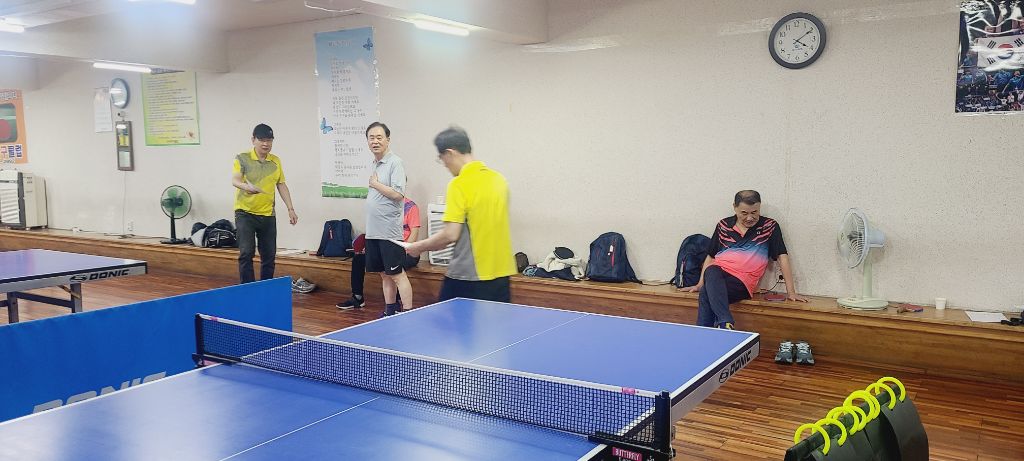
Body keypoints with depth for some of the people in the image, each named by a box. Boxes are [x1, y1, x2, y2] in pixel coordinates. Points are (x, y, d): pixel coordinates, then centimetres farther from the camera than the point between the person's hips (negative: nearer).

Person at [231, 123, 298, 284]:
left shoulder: (276, 161, 7)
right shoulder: (242, 159, -6)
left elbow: (282, 185, 12)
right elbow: (235, 181, -19)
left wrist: (290, 209, 5)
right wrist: (248, 187, -41)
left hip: (268, 215, 4)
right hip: (245, 213, -4)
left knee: (269, 255, 7)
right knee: (246, 253, -10)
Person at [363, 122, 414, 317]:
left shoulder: (395, 163, -10)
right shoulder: (374, 165, 15)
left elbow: (398, 194, -19)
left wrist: (375, 184, -10)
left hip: (389, 232, -8)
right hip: (373, 231, 8)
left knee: (397, 274, -6)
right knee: (385, 275, 13)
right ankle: (389, 313, 21)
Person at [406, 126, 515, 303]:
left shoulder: (459, 184, -14)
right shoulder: (499, 179, 7)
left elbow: (450, 234, -17)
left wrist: (420, 247, -1)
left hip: (469, 277, -6)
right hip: (501, 274, 6)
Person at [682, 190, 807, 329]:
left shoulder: (770, 227, 10)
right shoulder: (723, 225, 17)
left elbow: (782, 256, 6)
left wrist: (790, 292, 0)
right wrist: (699, 284, 14)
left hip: (742, 282, -2)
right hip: (715, 275, 2)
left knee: (706, 294, -34)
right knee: (711, 271, -38)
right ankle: (726, 324, -49)